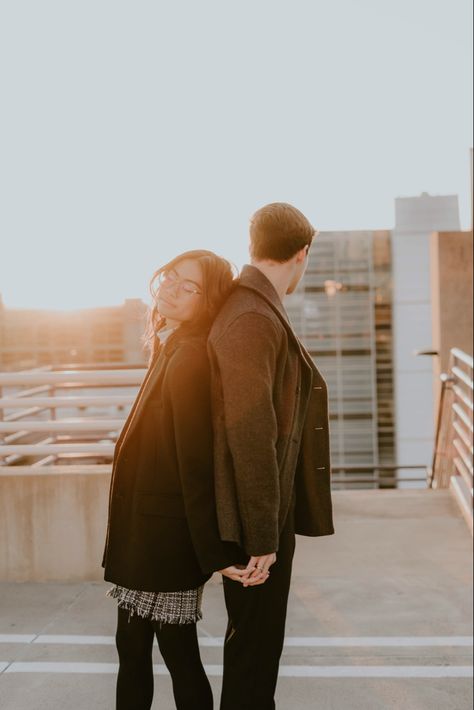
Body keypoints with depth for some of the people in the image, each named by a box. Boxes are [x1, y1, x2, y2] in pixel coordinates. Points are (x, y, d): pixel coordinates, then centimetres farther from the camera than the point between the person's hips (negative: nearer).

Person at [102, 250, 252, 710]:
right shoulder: (170, 350, 11)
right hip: (146, 533, 9)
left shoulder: (187, 358, -19)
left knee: (179, 656, 5)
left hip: (165, 537, -9)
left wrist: (215, 552, -21)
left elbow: (197, 462, -21)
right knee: (132, 650, 19)